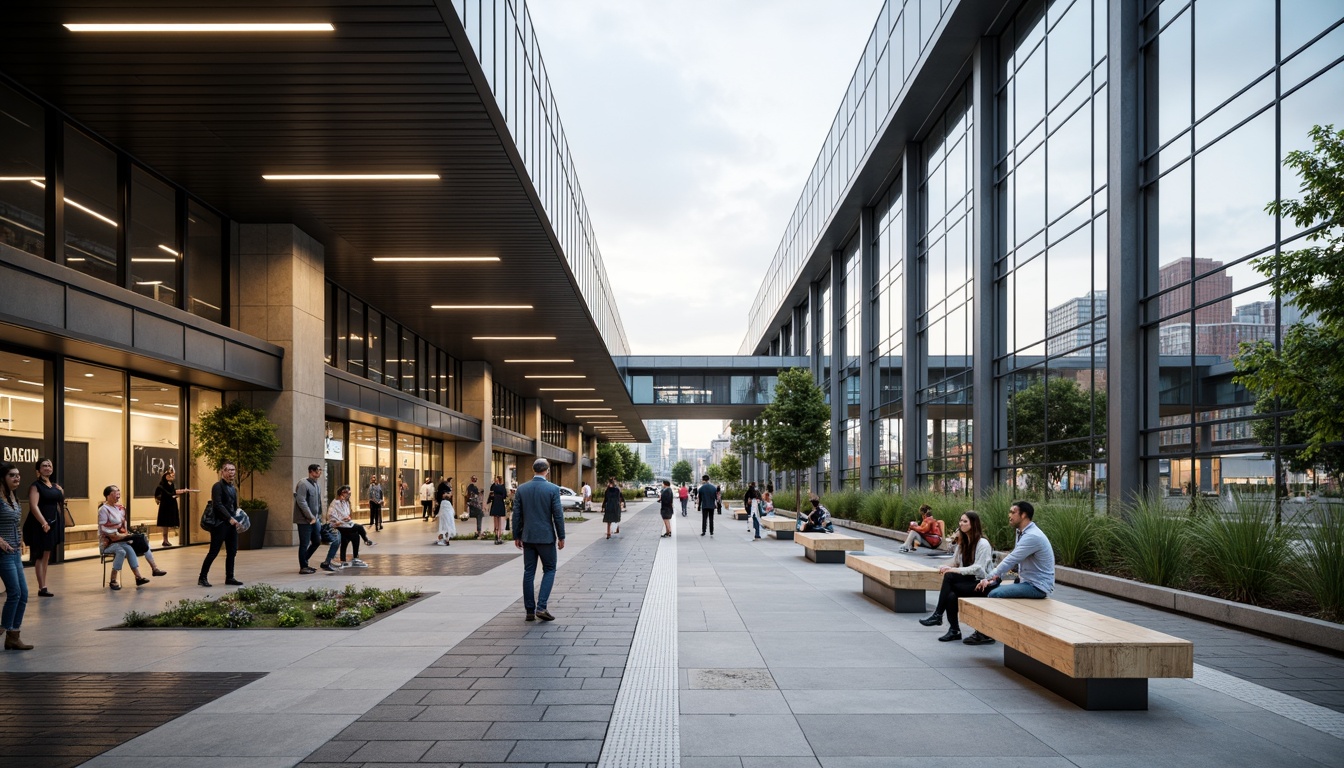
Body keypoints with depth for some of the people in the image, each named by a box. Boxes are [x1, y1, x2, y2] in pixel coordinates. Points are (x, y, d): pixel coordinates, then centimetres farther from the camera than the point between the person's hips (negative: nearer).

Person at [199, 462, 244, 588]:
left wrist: (237, 519, 4)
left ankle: (229, 577, 14)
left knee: (232, 552, 7)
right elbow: (218, 505, -17)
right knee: (214, 552, -5)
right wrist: (230, 518, -24)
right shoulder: (218, 486, -7)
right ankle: (202, 578, 4)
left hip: (231, 523, 7)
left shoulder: (233, 489, 16)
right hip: (220, 524, -7)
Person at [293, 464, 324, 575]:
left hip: (315, 520, 9)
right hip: (305, 520, -9)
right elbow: (301, 502, -20)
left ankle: (304, 562, 25)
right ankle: (303, 567, 10)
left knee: (317, 541, 11)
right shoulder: (303, 484, -14)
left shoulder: (317, 485, 13)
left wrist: (319, 517, 13)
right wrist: (311, 517, -18)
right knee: (304, 544, -1)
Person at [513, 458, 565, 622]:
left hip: (528, 537, 3)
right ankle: (541, 607, -5)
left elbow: (517, 514, 3)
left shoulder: (521, 489, 1)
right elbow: (558, 515, -9)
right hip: (546, 537, -3)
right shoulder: (553, 489, -10)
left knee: (528, 573, 9)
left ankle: (530, 611, 11)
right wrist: (561, 537, 0)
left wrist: (516, 536, 11)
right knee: (549, 570, 8)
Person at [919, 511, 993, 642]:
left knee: (949, 577, -30)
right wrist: (948, 568, -12)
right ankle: (954, 631, -19)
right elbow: (956, 563, 11)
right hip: (968, 580, 7)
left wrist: (955, 570, -25)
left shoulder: (983, 543, -11)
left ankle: (937, 615, -23)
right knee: (950, 595, -28)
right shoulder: (963, 542, 13)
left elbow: (978, 568, -20)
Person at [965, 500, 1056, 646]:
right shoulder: (1022, 533, 11)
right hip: (1027, 581, 10)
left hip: (1038, 586, -10)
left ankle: (986, 634, -7)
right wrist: (996, 577, 2)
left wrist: (988, 577, -16)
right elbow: (1013, 560, 16)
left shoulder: (1032, 536, -22)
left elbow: (1010, 560, -23)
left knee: (995, 594, -23)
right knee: (988, 588, 5)